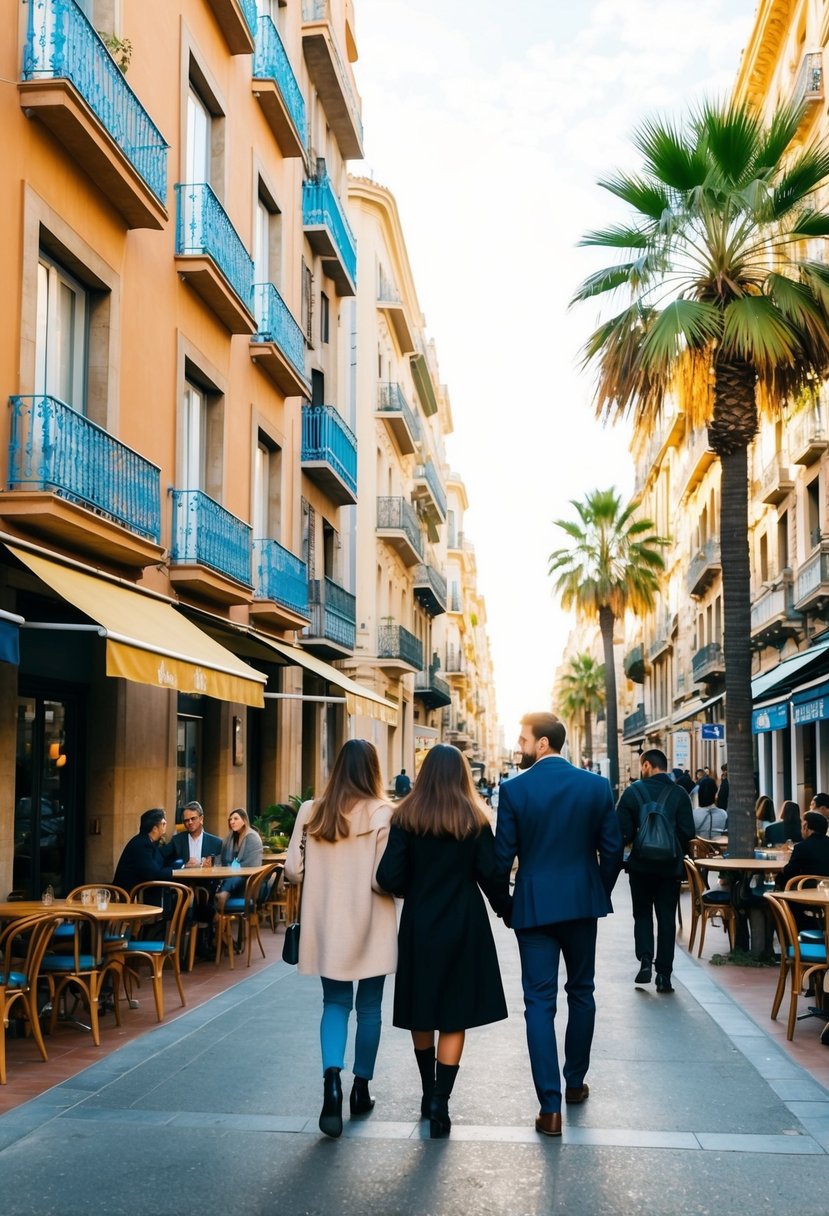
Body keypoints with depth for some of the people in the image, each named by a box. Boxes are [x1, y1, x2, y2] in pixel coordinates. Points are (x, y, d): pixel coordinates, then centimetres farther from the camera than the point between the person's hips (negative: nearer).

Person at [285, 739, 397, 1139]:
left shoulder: (310, 812, -4)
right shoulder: (382, 814, -14)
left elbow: (293, 871, -1)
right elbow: (383, 880, -18)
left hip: (325, 926, 2)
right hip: (369, 928, -2)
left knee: (335, 1003, 12)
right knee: (368, 1008, 14)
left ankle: (332, 1077, -10)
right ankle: (361, 1089, 24)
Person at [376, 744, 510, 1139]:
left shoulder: (406, 817, -5)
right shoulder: (474, 819, -5)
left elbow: (389, 877, -10)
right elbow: (492, 876, -7)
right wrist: (508, 911, 10)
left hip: (418, 924, 1)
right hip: (463, 925, -1)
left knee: (421, 1013, 16)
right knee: (454, 1016, 4)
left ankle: (429, 1093, 28)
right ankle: (439, 1104, -2)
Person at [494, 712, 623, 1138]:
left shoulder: (514, 788, -9)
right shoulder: (597, 786, -2)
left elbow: (503, 854, -7)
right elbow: (612, 850, -1)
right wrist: (600, 893, 14)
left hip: (534, 904, -2)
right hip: (583, 901, 3)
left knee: (539, 1001, 1)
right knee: (580, 992, 19)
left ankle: (551, 1106, -2)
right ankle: (575, 1082, 31)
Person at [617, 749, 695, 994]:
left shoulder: (633, 791, -7)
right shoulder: (679, 793, -5)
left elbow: (623, 831, -9)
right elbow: (688, 832, -7)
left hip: (641, 864, 0)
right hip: (670, 865, 1)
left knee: (642, 914, 16)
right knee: (667, 918, 8)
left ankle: (645, 960, -3)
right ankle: (664, 976, 7)